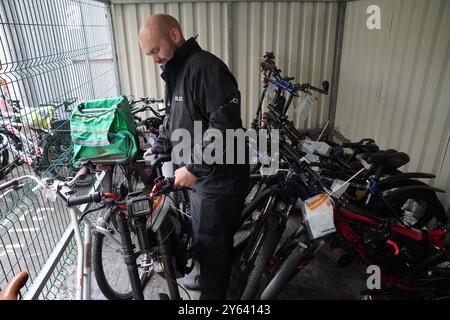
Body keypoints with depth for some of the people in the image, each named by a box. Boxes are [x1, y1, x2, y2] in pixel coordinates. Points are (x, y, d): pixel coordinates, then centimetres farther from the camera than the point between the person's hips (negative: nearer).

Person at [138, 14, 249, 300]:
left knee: (210, 244, 6)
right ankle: (209, 276, 46)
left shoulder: (205, 66, -19)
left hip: (219, 178, -9)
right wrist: (158, 148, 17)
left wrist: (194, 167, -25)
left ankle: (212, 294, 28)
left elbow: (225, 124, -27)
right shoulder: (175, 71, 13)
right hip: (199, 173, 9)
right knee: (215, 239, 25)